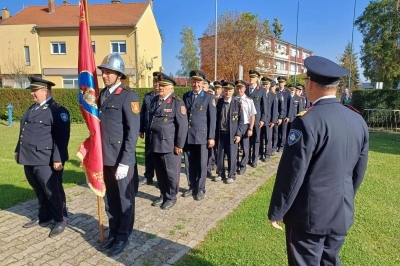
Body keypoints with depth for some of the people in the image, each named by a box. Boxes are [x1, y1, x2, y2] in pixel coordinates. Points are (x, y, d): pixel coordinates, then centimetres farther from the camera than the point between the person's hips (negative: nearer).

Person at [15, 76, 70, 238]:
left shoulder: (57, 110, -11)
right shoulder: (32, 108, 18)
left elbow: (62, 137, -18)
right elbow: (24, 132, 24)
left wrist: (58, 159, -22)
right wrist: (18, 151, 23)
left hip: (46, 161, -8)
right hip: (29, 159, 8)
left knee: (53, 192, 3)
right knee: (40, 192, 19)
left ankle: (61, 220, 18)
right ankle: (44, 217, 35)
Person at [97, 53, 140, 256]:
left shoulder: (129, 96, -11)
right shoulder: (102, 94, 10)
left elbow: (133, 132, -15)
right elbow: (99, 126, 13)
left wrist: (124, 163, -17)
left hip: (122, 159, -6)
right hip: (104, 158, 7)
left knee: (125, 199, 10)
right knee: (109, 199, 18)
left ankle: (123, 236, 28)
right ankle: (113, 233, 36)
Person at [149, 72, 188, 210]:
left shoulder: (177, 102, -8)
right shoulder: (155, 100, 12)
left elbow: (182, 125, -12)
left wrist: (179, 144, -14)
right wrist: (150, 140, 16)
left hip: (169, 145, -6)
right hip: (155, 144, 6)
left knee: (171, 172, 6)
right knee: (160, 172, 15)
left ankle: (171, 197, 22)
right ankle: (163, 195, 32)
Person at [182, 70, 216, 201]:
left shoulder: (209, 97, -1)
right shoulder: (185, 96, 10)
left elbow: (212, 118, -3)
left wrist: (211, 137, -7)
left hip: (202, 135, -3)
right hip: (187, 135, 4)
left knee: (201, 164, 4)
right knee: (189, 163, 10)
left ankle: (201, 189, 17)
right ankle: (192, 187, 24)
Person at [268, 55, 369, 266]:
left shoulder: (308, 122, -22)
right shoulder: (358, 121, 0)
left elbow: (291, 173, -19)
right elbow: (359, 171, 9)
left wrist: (276, 211, -7)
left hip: (309, 215, -6)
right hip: (343, 213, 7)